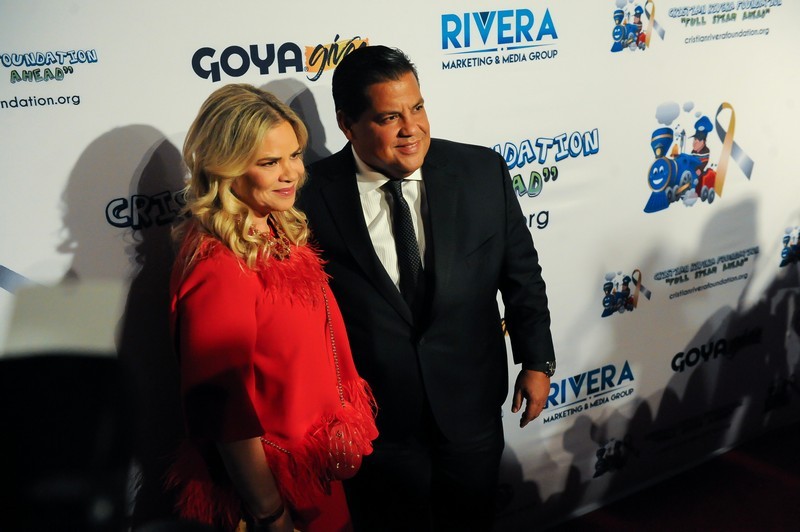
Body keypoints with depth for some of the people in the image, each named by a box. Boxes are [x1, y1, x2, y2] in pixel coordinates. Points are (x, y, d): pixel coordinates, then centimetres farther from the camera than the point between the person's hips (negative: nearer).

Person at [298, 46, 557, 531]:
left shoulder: (483, 172, -9)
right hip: (373, 418, -2)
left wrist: (537, 360, 5)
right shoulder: (314, 196, -17)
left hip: (471, 402, 2)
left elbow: (521, 271, 2)